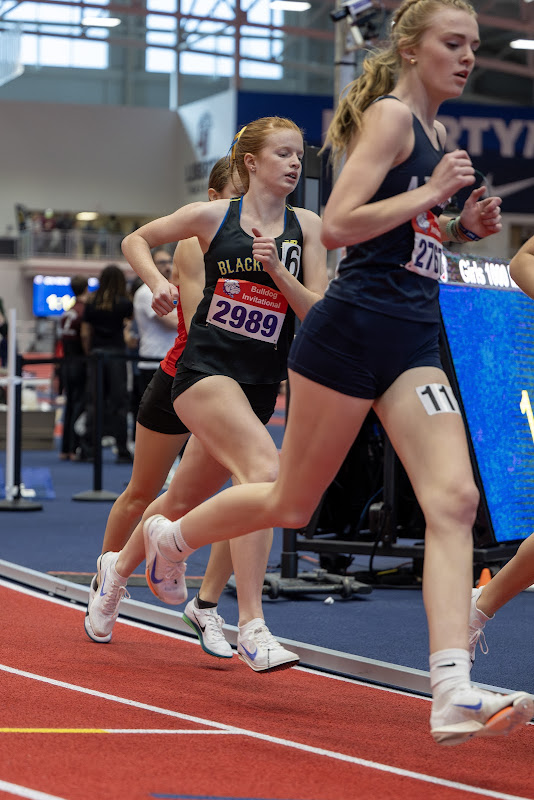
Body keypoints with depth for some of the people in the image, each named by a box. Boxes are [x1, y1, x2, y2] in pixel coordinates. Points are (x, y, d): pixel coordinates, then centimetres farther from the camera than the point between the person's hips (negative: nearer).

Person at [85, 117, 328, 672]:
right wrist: (158, 283, -4)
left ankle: (118, 567, 49)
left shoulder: (306, 227, 5)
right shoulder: (213, 216, 0)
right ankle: (252, 627, -30)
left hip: (260, 383, 5)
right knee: (266, 467, -28)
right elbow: (135, 240, 13)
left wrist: (276, 269, -15)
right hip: (205, 369, -5)